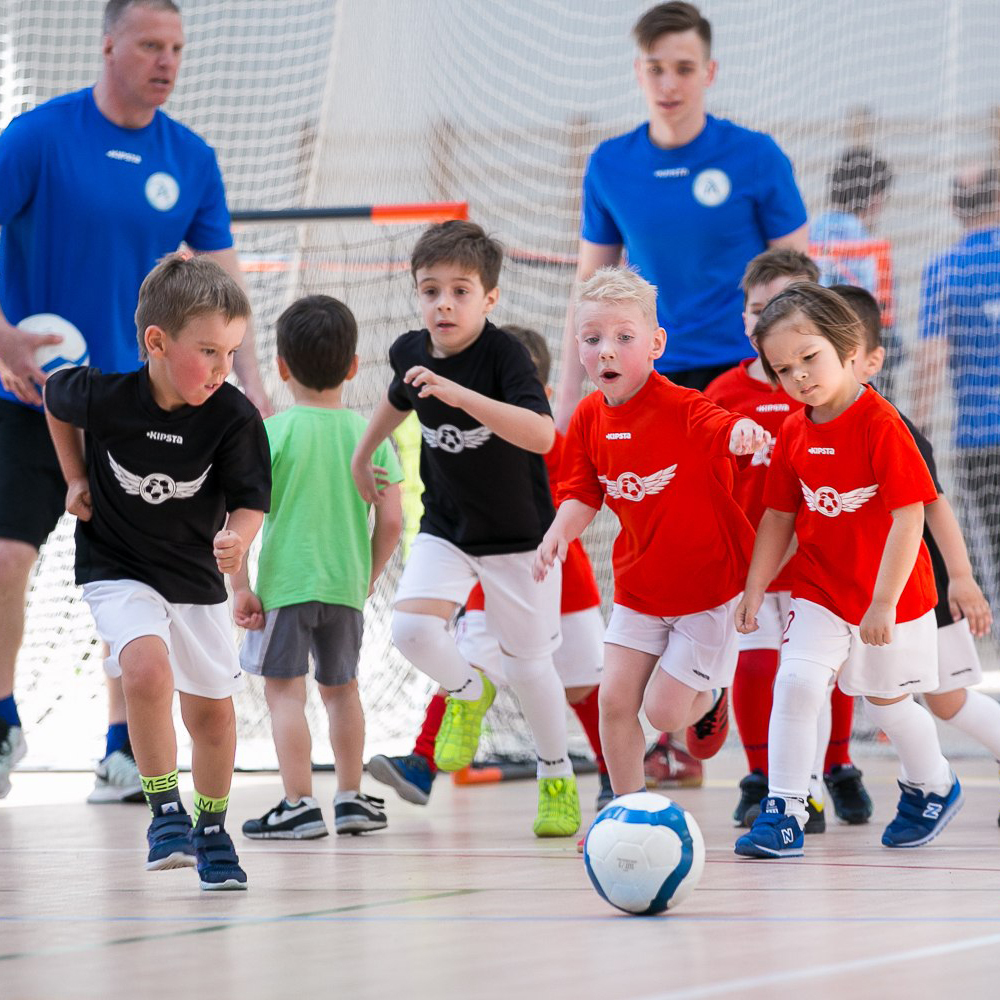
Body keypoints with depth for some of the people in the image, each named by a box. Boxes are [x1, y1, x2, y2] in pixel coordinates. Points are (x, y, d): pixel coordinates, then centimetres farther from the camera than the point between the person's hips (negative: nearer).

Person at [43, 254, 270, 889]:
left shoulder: (236, 417, -20)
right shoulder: (101, 391, -21)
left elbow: (249, 500, -14)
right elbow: (55, 400, 3)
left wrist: (236, 539, -36)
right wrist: (75, 480, 3)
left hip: (196, 576, 2)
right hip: (117, 568, -2)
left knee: (212, 709, 11)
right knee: (148, 669, -28)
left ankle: (212, 831, 34)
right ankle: (166, 812, -13)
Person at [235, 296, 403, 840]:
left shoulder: (272, 432, -8)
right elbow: (390, 522, 0)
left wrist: (240, 587, -6)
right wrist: (369, 577, 14)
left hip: (284, 583, -4)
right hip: (346, 584, 4)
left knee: (284, 689, 0)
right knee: (341, 687, 19)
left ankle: (299, 804, -6)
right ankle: (351, 799, 25)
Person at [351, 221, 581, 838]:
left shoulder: (504, 354, -24)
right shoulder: (412, 352, -7)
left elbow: (542, 435, -40)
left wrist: (461, 394, -47)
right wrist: (362, 455, 27)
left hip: (520, 534, -4)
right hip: (445, 527, 4)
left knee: (529, 665, 6)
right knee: (411, 629, -19)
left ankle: (558, 781, 29)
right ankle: (469, 693, 14)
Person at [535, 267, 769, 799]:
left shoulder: (679, 408, -22)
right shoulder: (589, 418, -3)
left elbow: (726, 430, -40)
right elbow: (583, 494, 5)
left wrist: (744, 430, -64)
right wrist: (560, 531, -15)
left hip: (709, 585, -5)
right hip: (639, 586, 5)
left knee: (664, 710, -4)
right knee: (615, 699, 0)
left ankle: (709, 700, 32)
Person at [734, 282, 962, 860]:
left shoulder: (880, 424, -22)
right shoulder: (795, 434, -1)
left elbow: (910, 515, -23)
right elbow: (780, 516, 9)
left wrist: (884, 601, -24)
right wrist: (756, 588, 2)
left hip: (891, 595, -4)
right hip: (820, 590, 4)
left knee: (886, 700, 11)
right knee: (795, 683, -14)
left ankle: (934, 788, 39)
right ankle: (783, 814, -10)